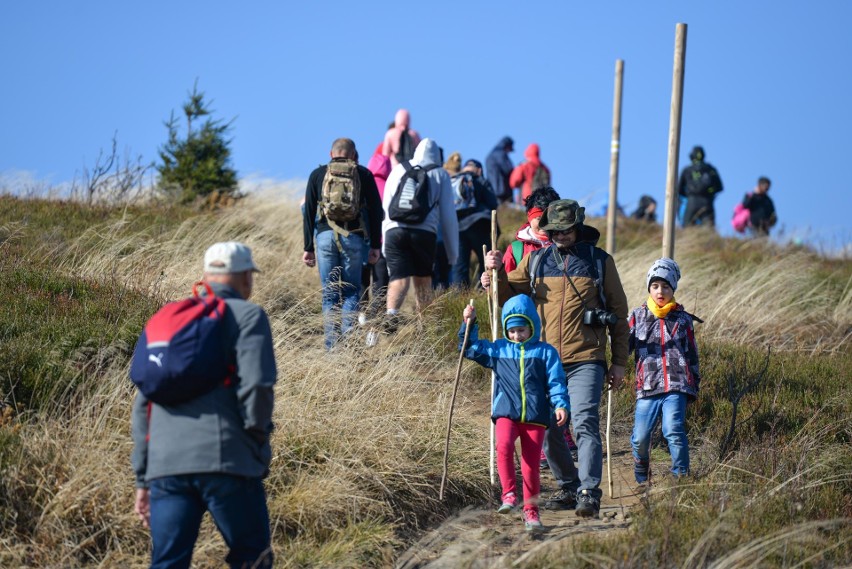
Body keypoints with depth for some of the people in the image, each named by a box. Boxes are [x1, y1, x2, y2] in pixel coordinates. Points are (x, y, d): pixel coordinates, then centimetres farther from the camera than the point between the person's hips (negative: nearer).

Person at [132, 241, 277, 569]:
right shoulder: (248, 316, 4)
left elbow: (142, 405, 20)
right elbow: (256, 386, -12)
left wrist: (143, 478, 22)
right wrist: (258, 439, 4)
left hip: (165, 465, 5)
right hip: (227, 461, -5)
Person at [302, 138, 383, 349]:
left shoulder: (317, 175, 10)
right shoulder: (364, 174, 8)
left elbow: (309, 213, 7)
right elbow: (376, 211, 5)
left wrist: (308, 248, 10)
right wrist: (375, 246, 9)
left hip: (325, 236, 1)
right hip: (353, 237, -1)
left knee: (329, 295, 6)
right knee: (351, 293, 6)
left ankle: (332, 346, -1)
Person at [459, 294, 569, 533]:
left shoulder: (545, 352, 7)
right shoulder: (497, 350, 14)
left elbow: (555, 381, 2)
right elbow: (470, 349, 19)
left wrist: (561, 405, -12)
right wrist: (468, 324, 6)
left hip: (535, 416, -1)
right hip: (506, 413, 1)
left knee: (531, 464, 1)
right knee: (504, 446, -28)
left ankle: (531, 509, 15)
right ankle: (509, 494, -20)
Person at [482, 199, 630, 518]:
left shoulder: (600, 262, 5)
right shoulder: (536, 261, 11)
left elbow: (618, 313, 9)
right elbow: (507, 293, 15)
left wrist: (619, 362, 5)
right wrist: (496, 273, -7)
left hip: (585, 361, -4)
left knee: (585, 424, -16)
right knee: (549, 430, 7)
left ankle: (589, 493, -20)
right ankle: (568, 487, 23)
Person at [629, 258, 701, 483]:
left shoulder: (682, 319, 13)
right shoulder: (638, 316, 12)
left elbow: (692, 354, 18)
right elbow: (624, 345, 4)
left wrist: (694, 384, 15)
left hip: (676, 386, -1)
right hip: (647, 387, 1)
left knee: (674, 431, -16)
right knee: (641, 437, -3)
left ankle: (681, 478, -7)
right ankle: (641, 479, 21)